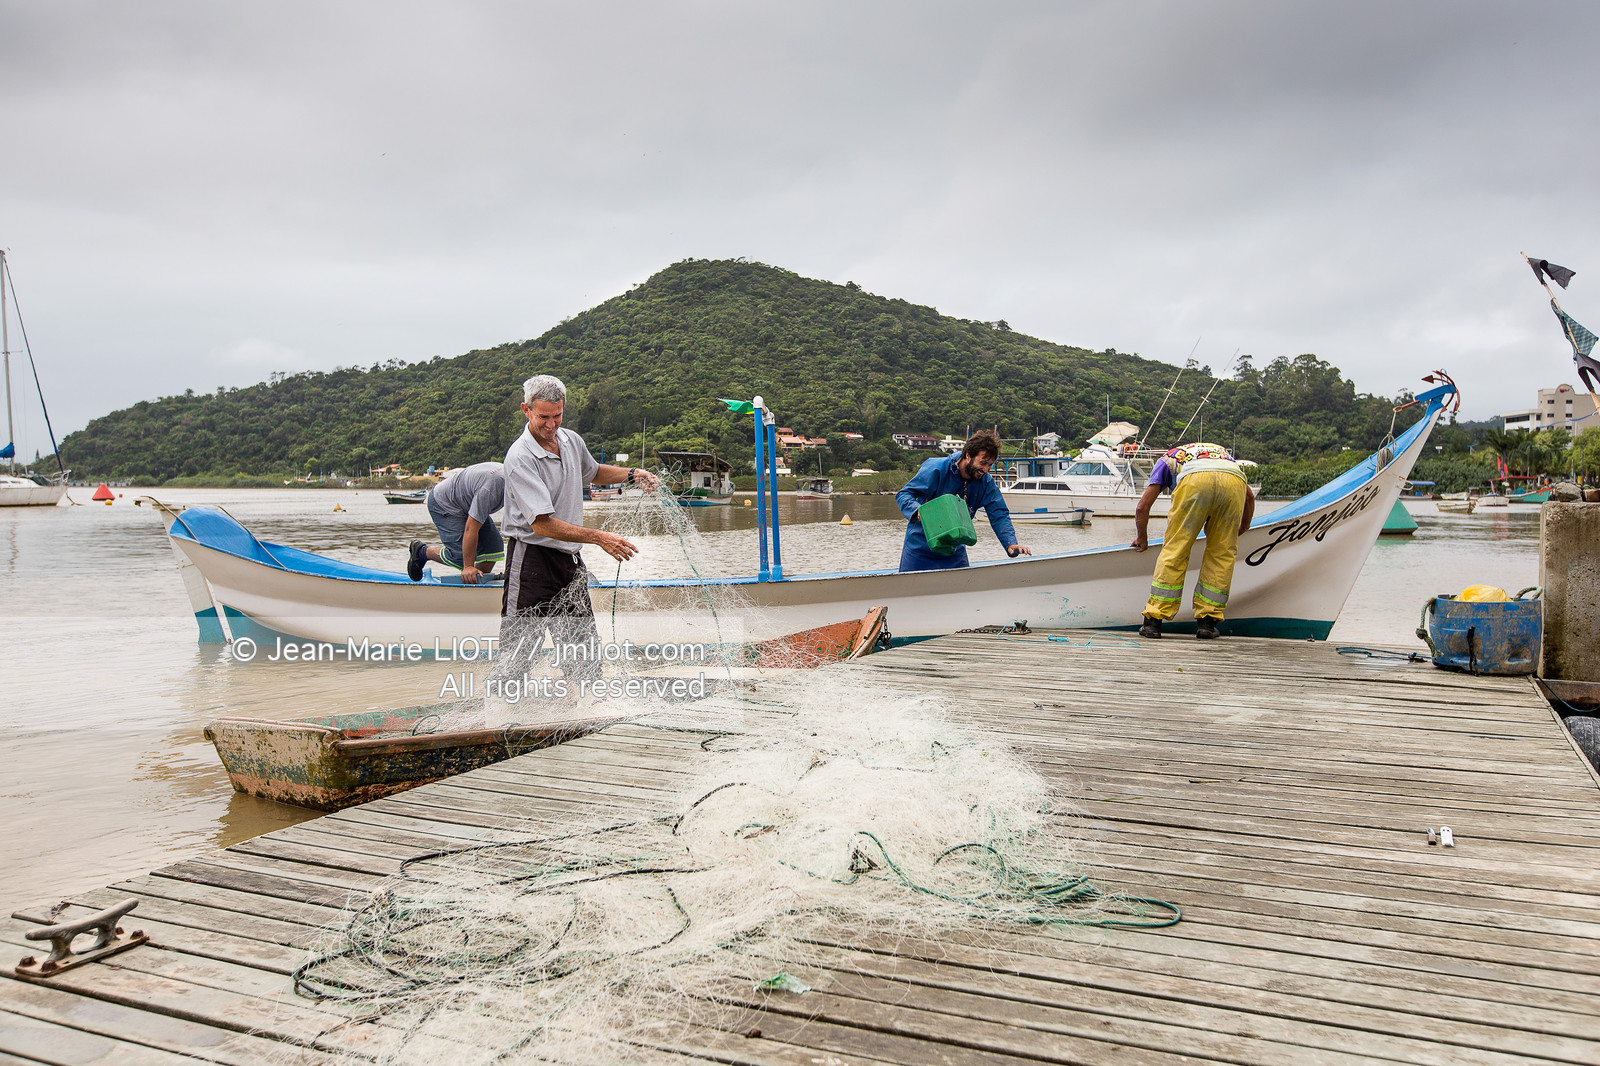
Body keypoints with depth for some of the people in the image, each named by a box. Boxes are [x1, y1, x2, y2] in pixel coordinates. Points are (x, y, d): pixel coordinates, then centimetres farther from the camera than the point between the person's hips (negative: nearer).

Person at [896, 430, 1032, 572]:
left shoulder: (986, 482, -6)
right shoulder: (936, 469, -18)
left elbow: (999, 515, -8)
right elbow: (903, 495, -15)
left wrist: (1011, 544, -26)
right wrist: (919, 511, -36)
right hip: (920, 548, -3)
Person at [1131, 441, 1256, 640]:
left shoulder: (1167, 458, 38)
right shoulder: (1223, 452, 47)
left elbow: (1142, 507, 31)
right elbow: (1249, 496, 43)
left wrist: (1141, 539, 47)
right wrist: (1243, 528, 59)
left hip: (1195, 481, -2)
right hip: (1234, 481, 2)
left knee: (1175, 550, 5)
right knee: (1222, 554, 14)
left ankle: (1154, 621, 5)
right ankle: (1206, 621, 13)